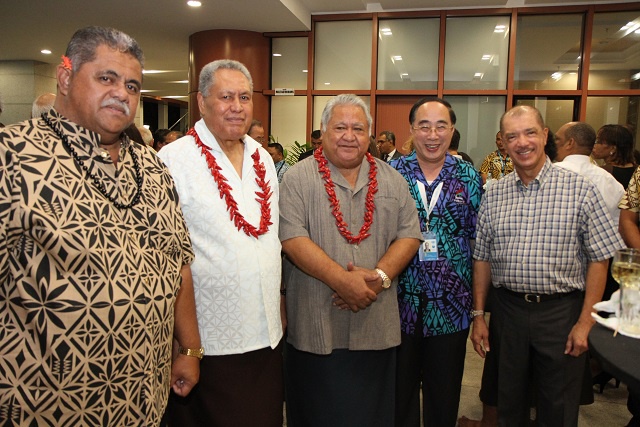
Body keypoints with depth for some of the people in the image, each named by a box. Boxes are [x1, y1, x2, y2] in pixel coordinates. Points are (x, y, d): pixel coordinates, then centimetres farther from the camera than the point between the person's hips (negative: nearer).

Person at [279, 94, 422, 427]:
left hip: (377, 328, 3)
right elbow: (292, 239, -13)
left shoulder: (391, 181, 8)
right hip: (315, 328, -3)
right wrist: (342, 280, -20)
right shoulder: (298, 179, -3)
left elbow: (409, 235, 4)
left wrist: (380, 276, -13)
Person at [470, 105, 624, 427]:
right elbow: (482, 258, 5)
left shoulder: (580, 190, -7)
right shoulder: (494, 194, 2)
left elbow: (599, 259, -6)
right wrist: (478, 315, 4)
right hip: (507, 310, 3)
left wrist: (585, 322, -9)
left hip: (561, 312, -2)